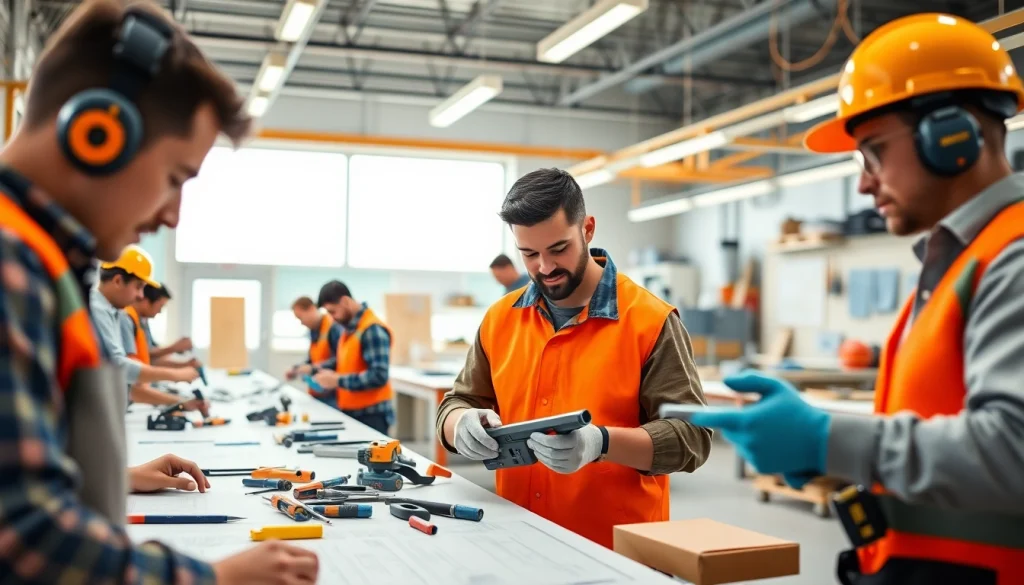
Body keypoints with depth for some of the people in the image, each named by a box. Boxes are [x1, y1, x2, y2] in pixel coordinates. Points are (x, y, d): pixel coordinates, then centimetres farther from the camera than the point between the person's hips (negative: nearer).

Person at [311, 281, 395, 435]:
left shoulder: (372, 330, -16)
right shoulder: (348, 328, 11)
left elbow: (378, 376, -24)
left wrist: (338, 381, -18)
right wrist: (329, 377, 8)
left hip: (371, 416, -8)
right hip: (350, 413, 8)